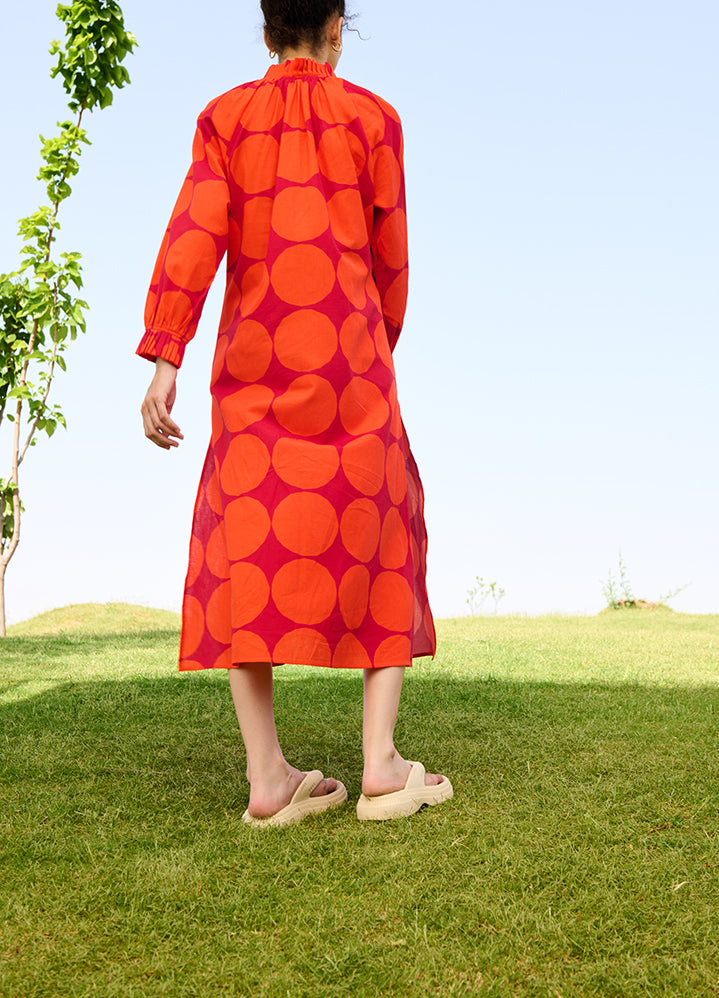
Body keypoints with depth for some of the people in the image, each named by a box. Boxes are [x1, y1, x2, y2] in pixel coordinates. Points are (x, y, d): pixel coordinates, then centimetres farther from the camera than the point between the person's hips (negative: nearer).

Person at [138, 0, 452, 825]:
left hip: (252, 358, 2)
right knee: (378, 544, 4)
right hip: (346, 355, -2)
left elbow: (193, 234, -2)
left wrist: (162, 363, -8)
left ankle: (267, 775, -4)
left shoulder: (225, 117, 11)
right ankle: (380, 763, -4)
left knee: (244, 550, 1)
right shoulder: (371, 116, 8)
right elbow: (390, 258, 8)